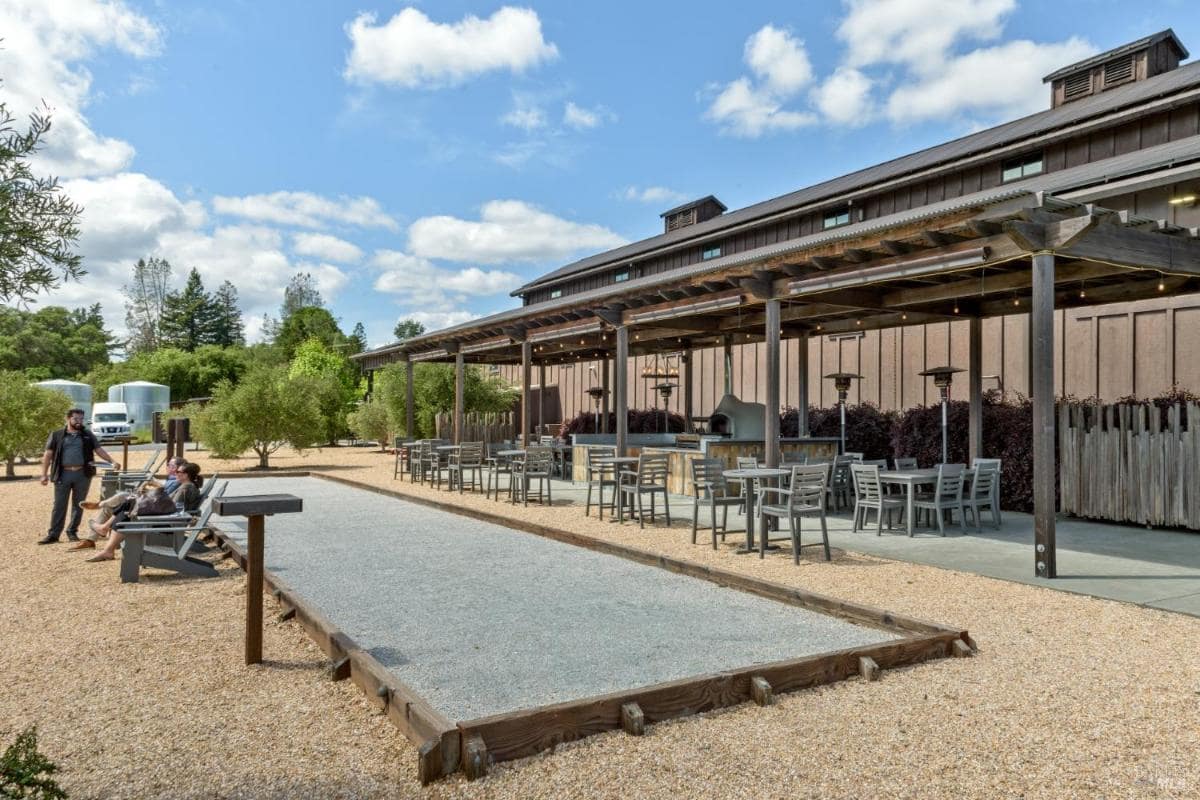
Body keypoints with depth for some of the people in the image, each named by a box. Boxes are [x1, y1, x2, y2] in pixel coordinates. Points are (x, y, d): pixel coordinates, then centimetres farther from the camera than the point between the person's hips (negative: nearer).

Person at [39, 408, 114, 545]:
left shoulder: (87, 435, 11)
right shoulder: (57, 435, 6)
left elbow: (99, 450, 9)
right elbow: (48, 455, 5)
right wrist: (44, 474, 0)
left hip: (82, 474, 1)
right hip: (63, 474, -1)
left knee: (78, 505, 6)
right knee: (59, 505, 0)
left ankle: (72, 532, 16)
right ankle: (53, 534, 4)